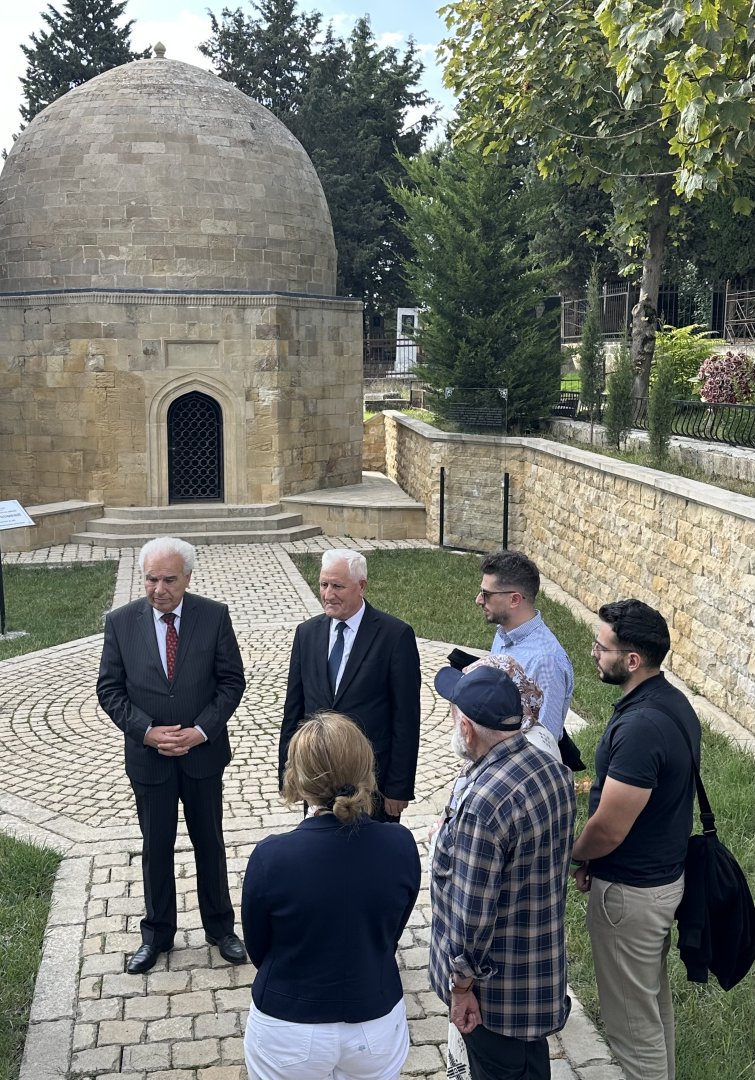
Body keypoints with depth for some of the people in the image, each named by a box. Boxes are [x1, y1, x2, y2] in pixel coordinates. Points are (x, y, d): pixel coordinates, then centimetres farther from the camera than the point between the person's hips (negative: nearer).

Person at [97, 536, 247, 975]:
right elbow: (110, 689, -3)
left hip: (203, 753, 0)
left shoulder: (214, 616, -9)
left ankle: (220, 926, 33)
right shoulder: (121, 622, -7)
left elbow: (232, 681, -6)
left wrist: (201, 730, -16)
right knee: (156, 847, 14)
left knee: (210, 843, 15)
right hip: (148, 756, 0)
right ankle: (157, 934, 32)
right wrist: (147, 731, -15)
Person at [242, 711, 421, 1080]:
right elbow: (389, 937, 0)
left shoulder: (271, 857, -25)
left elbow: (258, 951, -6)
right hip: (379, 1023, 2)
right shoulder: (401, 845, -17)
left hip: (290, 1032, -2)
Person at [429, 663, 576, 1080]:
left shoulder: (484, 802, -33)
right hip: (542, 963, 8)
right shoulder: (552, 767, -6)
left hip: (498, 983, -8)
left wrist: (462, 985, -13)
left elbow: (473, 912, -27)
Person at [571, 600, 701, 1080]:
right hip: (666, 874, 10)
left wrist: (577, 858, -7)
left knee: (632, 1014, 9)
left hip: (631, 891, -9)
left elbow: (608, 829, -26)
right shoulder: (673, 702, -1)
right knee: (654, 993, 26)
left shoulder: (640, 726, -31)